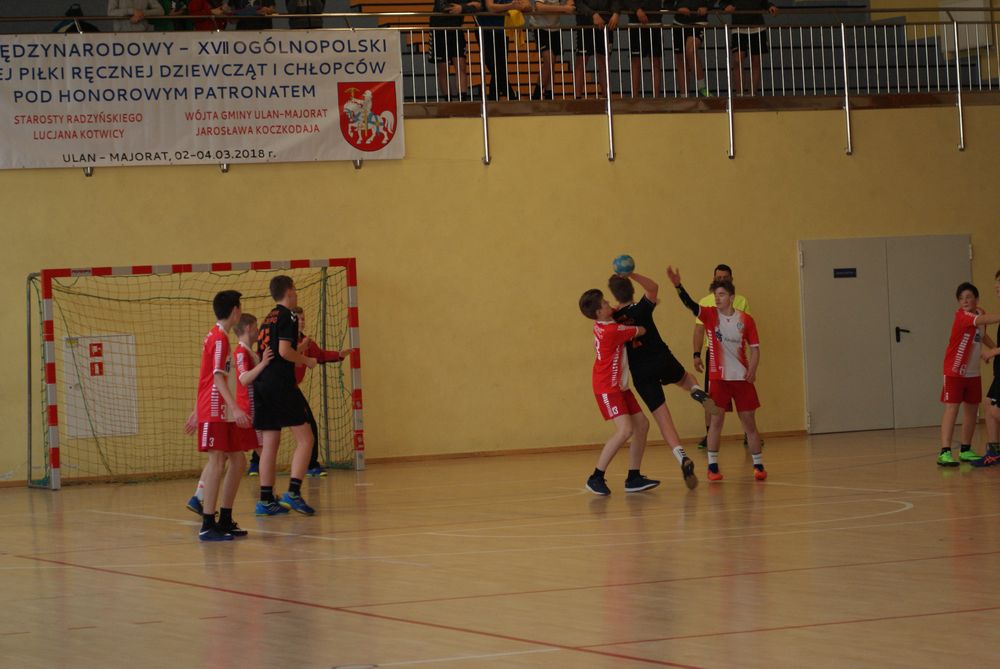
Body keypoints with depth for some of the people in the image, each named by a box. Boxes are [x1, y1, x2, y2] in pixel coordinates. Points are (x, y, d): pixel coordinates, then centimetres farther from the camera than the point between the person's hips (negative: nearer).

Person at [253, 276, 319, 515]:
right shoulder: (287, 316, -6)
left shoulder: (268, 319, 20)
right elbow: (284, 351, -16)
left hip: (262, 385, 8)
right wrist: (307, 361, -2)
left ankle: (266, 500, 6)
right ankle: (293, 493, -15)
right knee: (305, 439, -5)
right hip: (281, 384, -8)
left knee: (270, 443, 8)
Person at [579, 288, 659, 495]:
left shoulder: (601, 324, 4)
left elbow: (618, 309, 27)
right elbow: (642, 330, -12)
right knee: (625, 430, -20)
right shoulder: (613, 331, -23)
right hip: (607, 388, -10)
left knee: (642, 425, 7)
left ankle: (633, 478, 10)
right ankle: (596, 478, -13)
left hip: (619, 386, 10)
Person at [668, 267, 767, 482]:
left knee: (749, 421, 4)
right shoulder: (711, 315, -2)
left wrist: (752, 370, -12)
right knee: (716, 420, 0)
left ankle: (758, 465, 12)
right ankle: (712, 466, 8)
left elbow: (755, 347, 3)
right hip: (719, 377, 0)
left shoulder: (745, 319, -1)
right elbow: (691, 305, -19)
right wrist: (678, 286, -35)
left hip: (742, 377, 0)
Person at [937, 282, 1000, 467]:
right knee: (952, 408, -13)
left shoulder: (979, 313, 5)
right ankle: (945, 453, -17)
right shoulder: (962, 316, -18)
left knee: (971, 409, 10)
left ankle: (965, 451, 22)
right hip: (954, 372, -8)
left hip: (973, 373, 8)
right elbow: (984, 320, -36)